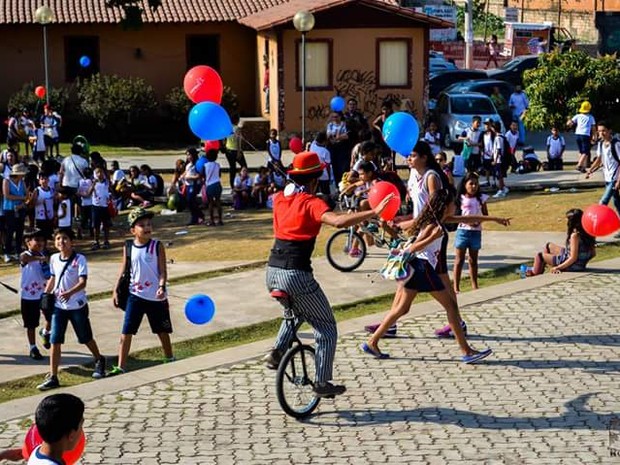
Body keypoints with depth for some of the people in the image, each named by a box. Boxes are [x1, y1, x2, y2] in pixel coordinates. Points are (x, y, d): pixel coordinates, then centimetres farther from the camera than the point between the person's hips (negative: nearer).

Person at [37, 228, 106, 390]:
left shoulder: (79, 259, -13)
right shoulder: (54, 259, 2)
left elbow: (83, 282, -22)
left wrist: (70, 293, -39)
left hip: (77, 305, -4)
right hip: (58, 306, 4)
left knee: (86, 338, 13)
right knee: (55, 341, -4)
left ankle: (99, 361, 41)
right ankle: (52, 377, -1)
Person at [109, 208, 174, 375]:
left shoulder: (158, 246, -7)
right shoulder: (128, 247, -1)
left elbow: (163, 270, -9)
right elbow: (124, 270, 6)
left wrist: (162, 286, -25)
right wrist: (116, 290, 0)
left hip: (156, 296, -1)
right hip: (135, 295, 1)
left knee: (162, 331, 15)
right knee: (126, 331, -5)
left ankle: (169, 359, 36)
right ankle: (120, 367, 0)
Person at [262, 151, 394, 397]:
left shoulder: (279, 199, 9)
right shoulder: (311, 203, -10)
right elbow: (339, 221, -28)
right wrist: (374, 212, -28)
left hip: (272, 272, 7)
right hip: (296, 275, -7)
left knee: (297, 310, 37)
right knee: (327, 328, 10)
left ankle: (277, 351, 22)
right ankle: (322, 383, 8)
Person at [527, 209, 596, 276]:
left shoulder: (575, 235, -27)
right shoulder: (587, 233, -3)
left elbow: (573, 258, -27)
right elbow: (593, 253, 2)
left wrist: (558, 267, -20)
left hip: (572, 265, -8)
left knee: (540, 255, 11)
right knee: (549, 246, 26)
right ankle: (540, 270, 38)